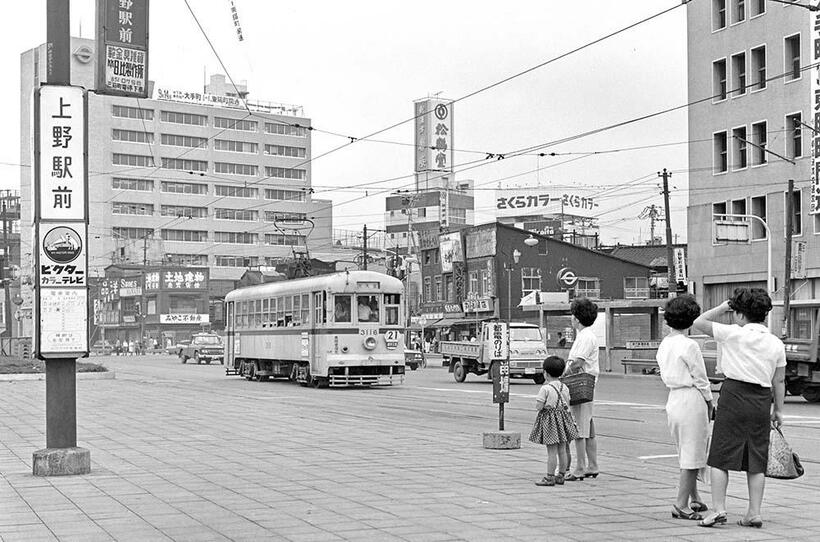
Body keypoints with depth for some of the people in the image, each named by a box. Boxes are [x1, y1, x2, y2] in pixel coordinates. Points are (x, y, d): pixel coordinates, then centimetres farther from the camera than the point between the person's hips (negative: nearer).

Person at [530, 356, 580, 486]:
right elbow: (567, 405, 10)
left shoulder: (545, 389, -15)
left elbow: (538, 407, -17)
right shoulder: (565, 388, 5)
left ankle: (550, 477, -1)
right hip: (563, 416, 7)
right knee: (562, 450, 10)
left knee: (552, 451, -5)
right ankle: (561, 476, 17)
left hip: (549, 419, -7)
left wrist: (538, 403, 3)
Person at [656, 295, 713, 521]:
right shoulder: (689, 346, -16)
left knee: (687, 453, 19)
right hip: (692, 400, -8)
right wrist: (709, 403, 4)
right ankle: (681, 505, 1)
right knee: (692, 455, 0)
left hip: (673, 400, 8)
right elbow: (700, 379, -11)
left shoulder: (664, 345, 8)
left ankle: (695, 500, 28)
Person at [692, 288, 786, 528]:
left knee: (720, 456, 2)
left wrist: (724, 306, 8)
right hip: (762, 401, 4)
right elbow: (779, 381, 10)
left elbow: (699, 323, 3)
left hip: (734, 396, -4)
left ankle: (718, 509, -3)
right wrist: (778, 409, 19)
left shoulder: (733, 334, -8)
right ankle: (754, 513, 12)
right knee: (756, 459, 11)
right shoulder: (776, 343, 6)